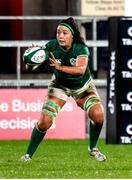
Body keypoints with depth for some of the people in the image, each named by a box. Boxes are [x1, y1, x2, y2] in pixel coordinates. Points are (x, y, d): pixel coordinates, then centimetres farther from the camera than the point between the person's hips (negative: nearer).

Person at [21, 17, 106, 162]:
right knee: (45, 121, -14)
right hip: (60, 85, 0)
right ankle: (28, 154, 3)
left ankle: (93, 148, 8)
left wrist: (60, 67, -56)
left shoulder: (81, 49, -28)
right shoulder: (52, 46, -22)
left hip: (83, 86, 0)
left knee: (98, 115, -18)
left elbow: (81, 69, -43)